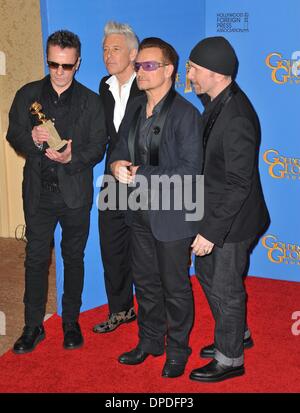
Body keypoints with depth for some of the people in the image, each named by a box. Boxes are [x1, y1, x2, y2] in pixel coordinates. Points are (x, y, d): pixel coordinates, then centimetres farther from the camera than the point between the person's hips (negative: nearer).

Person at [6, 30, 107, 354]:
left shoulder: (90, 101, 1)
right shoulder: (28, 94, 4)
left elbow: (98, 146, -2)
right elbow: (13, 135, 4)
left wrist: (73, 158, -21)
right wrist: (32, 138, -19)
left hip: (75, 192, 0)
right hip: (39, 191, 1)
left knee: (73, 258, 11)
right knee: (36, 259, 6)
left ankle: (71, 322, 27)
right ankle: (33, 327, 18)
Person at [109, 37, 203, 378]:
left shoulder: (185, 114, -17)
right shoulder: (135, 108, 6)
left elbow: (189, 170, -22)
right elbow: (121, 146, 14)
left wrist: (141, 175, -22)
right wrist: (116, 164, -10)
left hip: (171, 215, -7)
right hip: (140, 212, 7)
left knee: (175, 287, 10)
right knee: (145, 282, 20)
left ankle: (177, 350, 29)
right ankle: (150, 341, 39)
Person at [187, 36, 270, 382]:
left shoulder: (236, 119, -28)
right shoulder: (219, 103, 1)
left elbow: (239, 184, -26)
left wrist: (211, 231, -23)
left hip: (232, 220, -9)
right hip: (215, 210, 9)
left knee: (225, 288, 8)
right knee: (206, 272, 23)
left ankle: (230, 359, 30)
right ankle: (236, 334, 45)